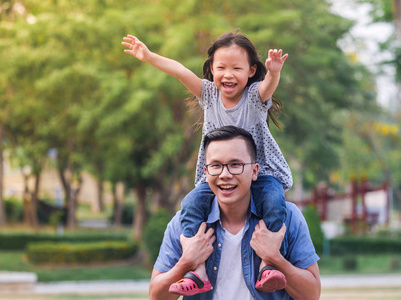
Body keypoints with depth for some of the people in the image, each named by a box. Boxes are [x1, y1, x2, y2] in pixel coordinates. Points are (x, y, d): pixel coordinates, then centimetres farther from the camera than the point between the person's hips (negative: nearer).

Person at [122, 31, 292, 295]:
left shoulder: (255, 96, -9)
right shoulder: (210, 94, 1)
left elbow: (268, 85, -32)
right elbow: (181, 72, -10)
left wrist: (274, 72, -56)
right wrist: (149, 57, -19)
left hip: (260, 172, -3)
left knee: (274, 201, -32)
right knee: (192, 203, -20)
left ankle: (269, 264, -30)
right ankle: (198, 270, -25)